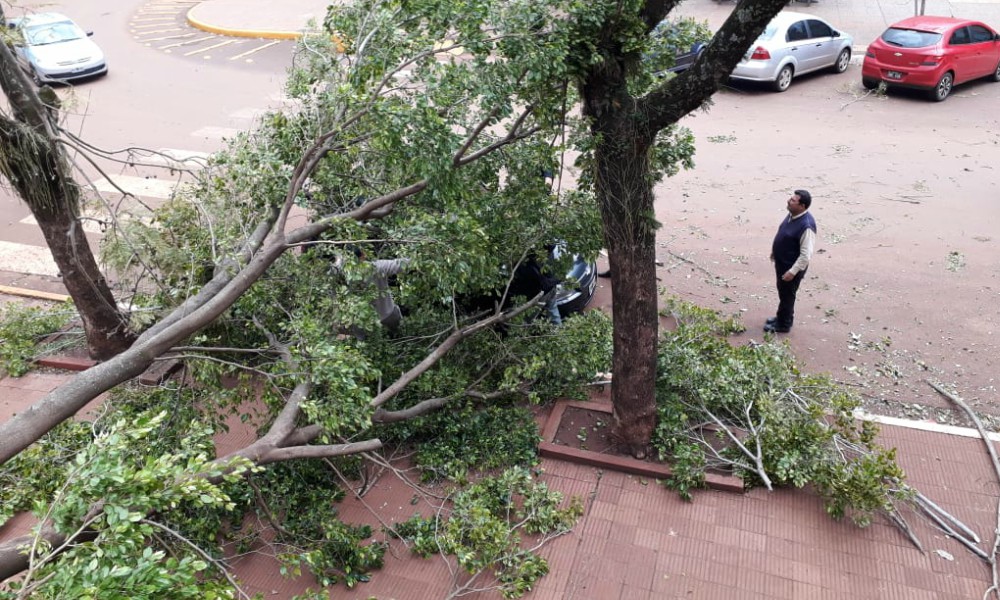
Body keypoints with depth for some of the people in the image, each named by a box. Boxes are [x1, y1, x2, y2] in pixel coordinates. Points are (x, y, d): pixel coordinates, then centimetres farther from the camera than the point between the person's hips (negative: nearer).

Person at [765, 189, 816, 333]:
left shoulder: (806, 225, -31)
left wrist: (793, 271, -25)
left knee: (787, 295, 9)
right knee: (782, 292, 24)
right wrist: (775, 252, 23)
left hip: (792, 266, -9)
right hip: (782, 262, 9)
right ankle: (782, 317, 43)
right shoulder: (792, 215, -3)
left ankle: (784, 324, 27)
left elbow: (806, 255, -28)